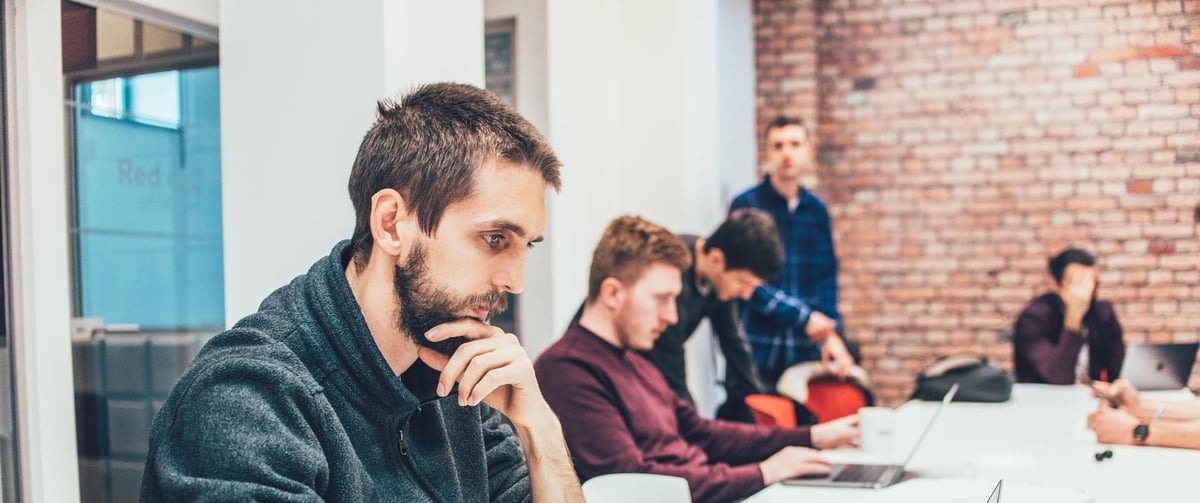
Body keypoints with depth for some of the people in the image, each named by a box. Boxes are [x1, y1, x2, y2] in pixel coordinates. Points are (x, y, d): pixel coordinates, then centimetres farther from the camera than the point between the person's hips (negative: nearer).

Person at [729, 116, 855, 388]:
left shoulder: (817, 209, 10)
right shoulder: (746, 206, -4)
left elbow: (826, 277, 10)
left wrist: (832, 333, -3)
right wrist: (803, 316, -13)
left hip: (806, 349, 4)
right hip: (758, 352, -4)